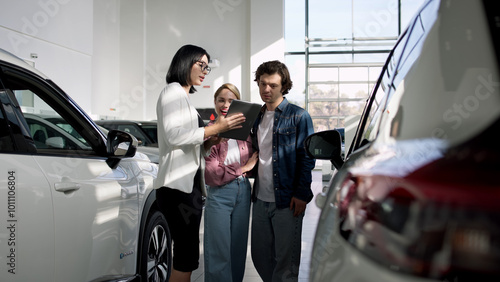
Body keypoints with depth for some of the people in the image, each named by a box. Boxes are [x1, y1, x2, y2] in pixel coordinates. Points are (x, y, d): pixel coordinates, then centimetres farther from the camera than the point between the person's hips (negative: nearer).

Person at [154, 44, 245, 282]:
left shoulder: (185, 97, 23)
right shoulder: (173, 91, -4)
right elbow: (174, 136, -18)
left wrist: (212, 141, 3)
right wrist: (216, 128, -14)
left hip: (191, 185, 10)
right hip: (178, 186, -10)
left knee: (186, 254, 12)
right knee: (187, 256, -8)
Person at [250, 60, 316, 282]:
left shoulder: (298, 116, -5)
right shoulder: (257, 117, 14)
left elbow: (306, 157, -9)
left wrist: (301, 194, -14)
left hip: (286, 201, -6)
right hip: (260, 199, 6)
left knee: (286, 262, 2)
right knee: (260, 256, 13)